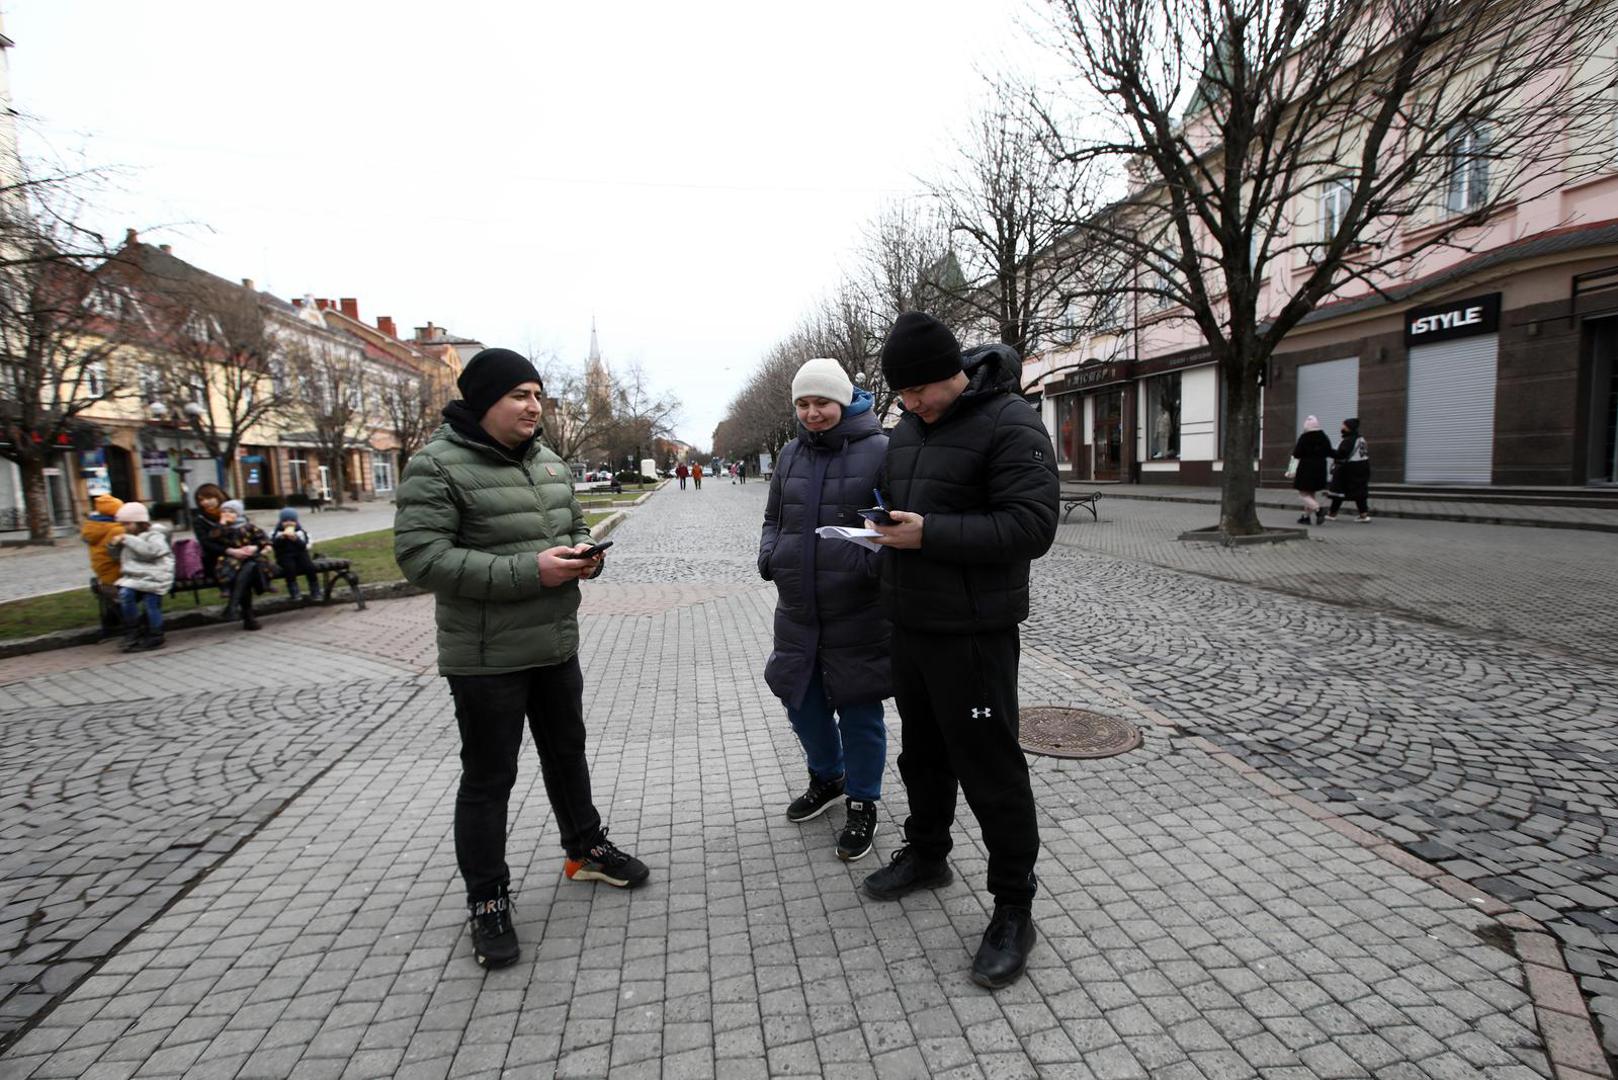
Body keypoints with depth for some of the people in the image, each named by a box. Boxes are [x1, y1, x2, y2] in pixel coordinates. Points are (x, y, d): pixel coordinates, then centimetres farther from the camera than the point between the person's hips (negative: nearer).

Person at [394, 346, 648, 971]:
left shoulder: (547, 461, 9)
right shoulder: (437, 466, -14)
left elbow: (575, 525, 20)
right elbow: (420, 555, -22)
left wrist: (585, 554, -5)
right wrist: (528, 571, -27)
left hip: (557, 646, 7)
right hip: (486, 659, -7)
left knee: (567, 754, 21)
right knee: (488, 779, 7)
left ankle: (586, 850, 42)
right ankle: (488, 902, 25)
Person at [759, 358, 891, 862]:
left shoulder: (879, 451, -10)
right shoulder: (792, 454, 8)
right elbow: (773, 518, 18)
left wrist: (873, 563, -25)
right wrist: (769, 555, -1)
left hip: (857, 612, -6)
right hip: (798, 609, 6)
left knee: (859, 708, 8)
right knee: (801, 698, 19)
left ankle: (862, 803, 30)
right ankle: (826, 777, 45)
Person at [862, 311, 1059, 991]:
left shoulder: (1010, 425, -15)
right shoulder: (908, 426, 10)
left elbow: (1032, 528, -22)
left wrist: (931, 534, -26)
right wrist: (886, 528, 1)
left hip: (972, 633, -8)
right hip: (910, 623, 8)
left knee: (991, 769, 2)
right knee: (923, 752, 22)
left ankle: (1014, 909, 20)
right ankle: (925, 855, 43)